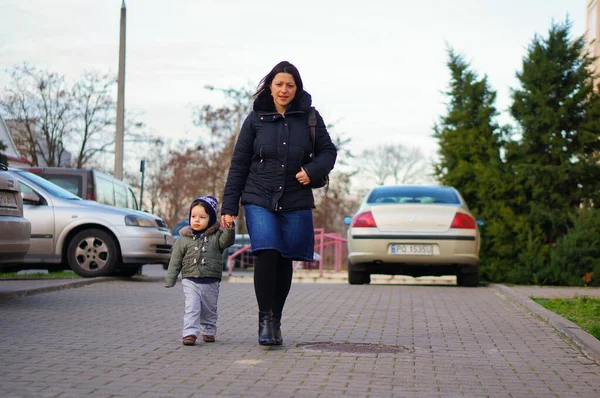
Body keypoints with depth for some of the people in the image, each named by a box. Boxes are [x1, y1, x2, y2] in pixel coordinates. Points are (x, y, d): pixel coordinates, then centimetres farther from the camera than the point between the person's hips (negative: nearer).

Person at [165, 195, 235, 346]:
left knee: (209, 309, 13)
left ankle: (209, 331, 30)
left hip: (211, 281, 1)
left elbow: (226, 241, -17)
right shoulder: (184, 239, 2)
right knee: (191, 308, -13)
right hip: (190, 280, -1)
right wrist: (169, 280, 2)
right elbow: (175, 261, 4)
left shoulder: (216, 236, 2)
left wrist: (229, 228, -35)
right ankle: (190, 333, -16)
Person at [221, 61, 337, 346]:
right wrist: (229, 206, 2)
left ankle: (276, 321, 20)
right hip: (259, 200, -1)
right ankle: (265, 321, -11)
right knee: (266, 254, -19)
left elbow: (328, 152, 11)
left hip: (296, 203, 1)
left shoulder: (309, 118, 3)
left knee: (284, 261, 5)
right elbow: (238, 165, 5)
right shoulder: (256, 119, 2)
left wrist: (312, 170, -11)